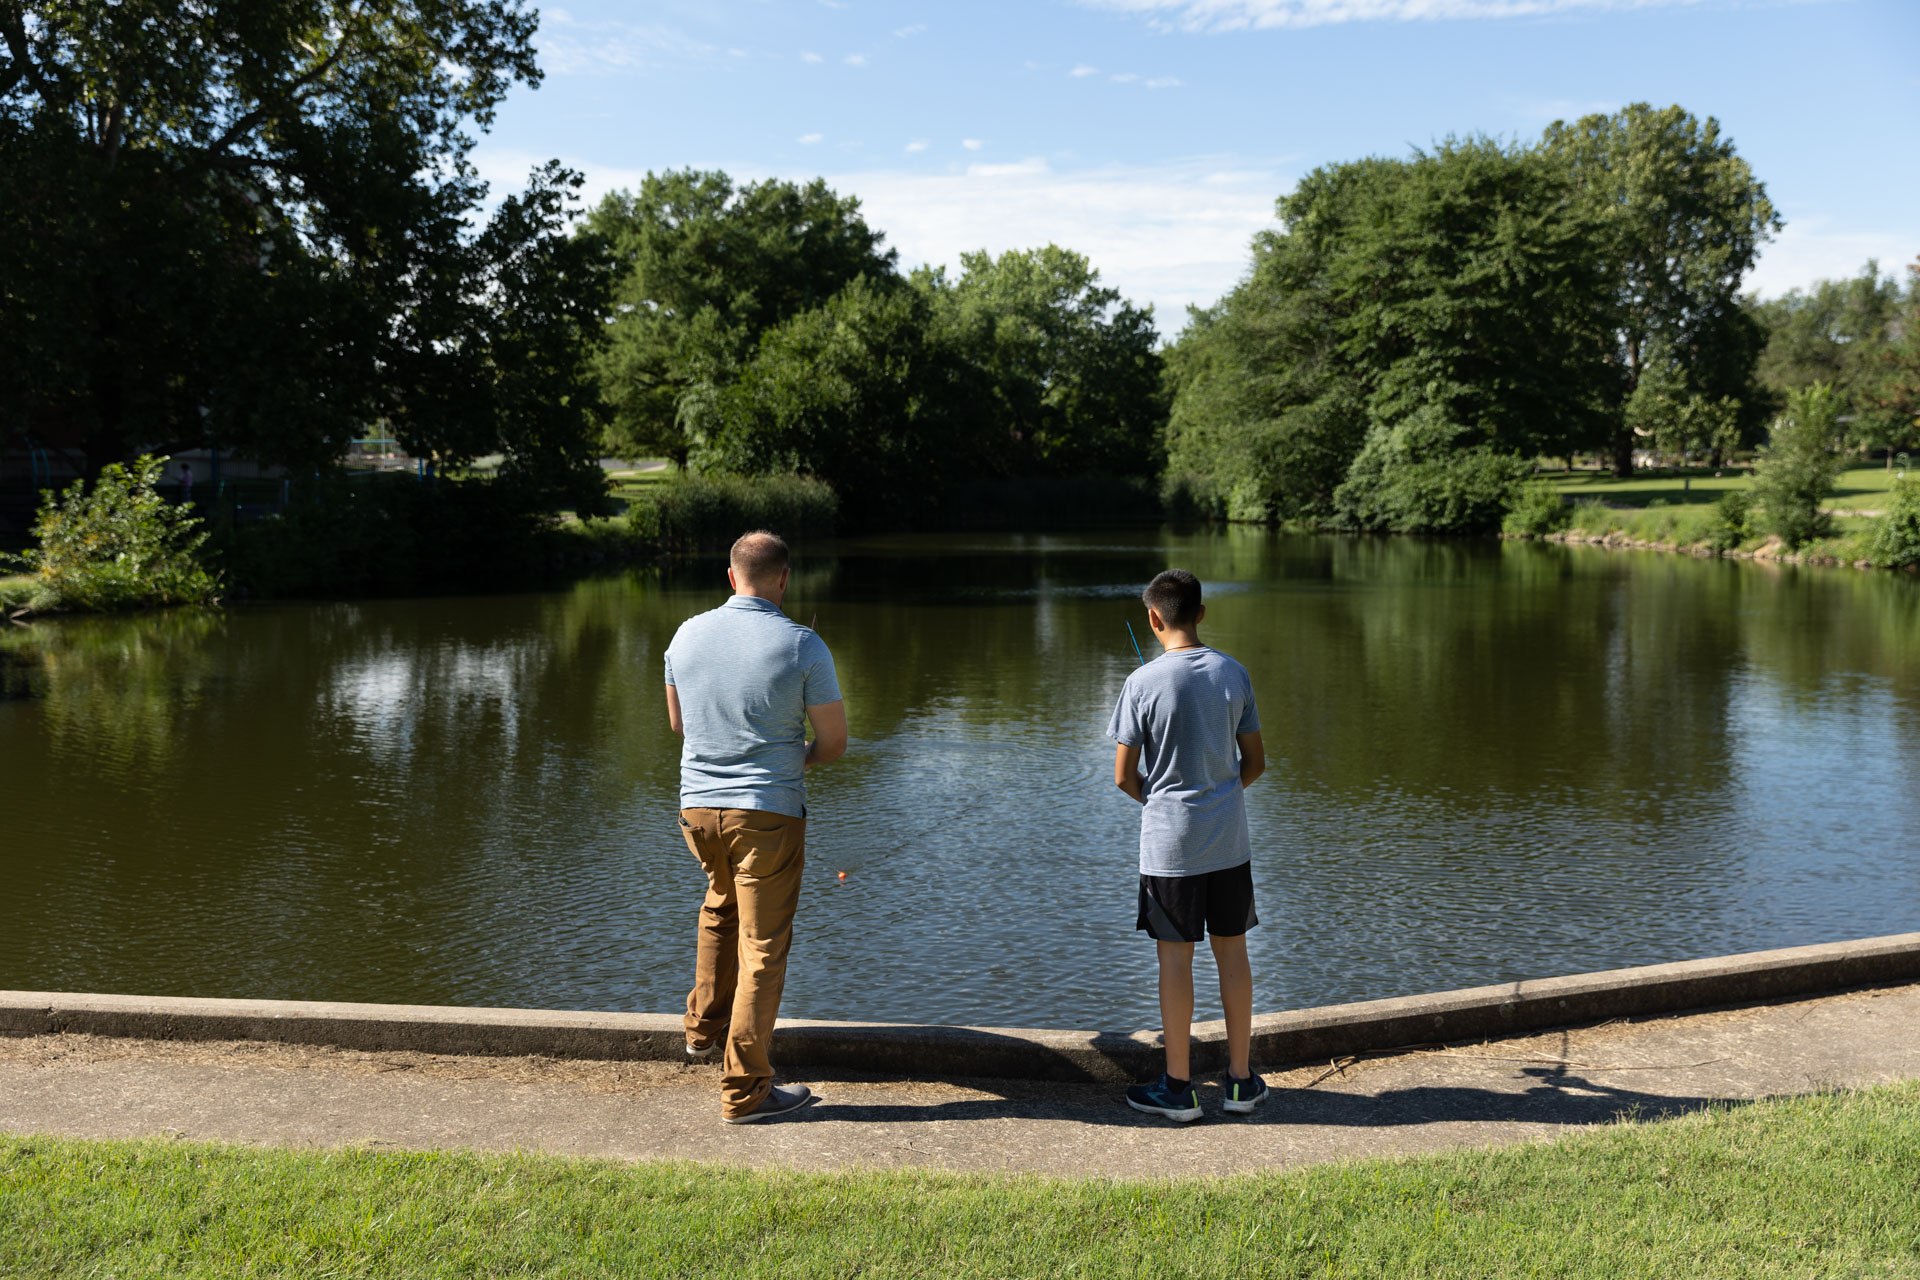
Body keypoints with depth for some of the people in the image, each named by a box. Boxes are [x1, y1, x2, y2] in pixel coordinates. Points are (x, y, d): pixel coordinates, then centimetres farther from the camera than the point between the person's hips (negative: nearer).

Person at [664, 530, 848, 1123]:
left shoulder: (688, 634, 1)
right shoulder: (803, 646, -12)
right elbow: (834, 742, -5)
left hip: (697, 806, 5)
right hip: (769, 812, -5)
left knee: (721, 904, 30)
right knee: (762, 948, 3)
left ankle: (705, 1027, 40)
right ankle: (744, 1090, 8)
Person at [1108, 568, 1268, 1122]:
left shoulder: (1143, 683, -13)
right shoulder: (1234, 674, 0)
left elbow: (1124, 776, -9)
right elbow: (1255, 763, 6)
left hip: (1169, 844, -4)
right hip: (1229, 840, 4)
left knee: (1175, 957, 5)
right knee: (1232, 952, 12)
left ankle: (1178, 1087, 14)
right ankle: (1241, 1080, 21)